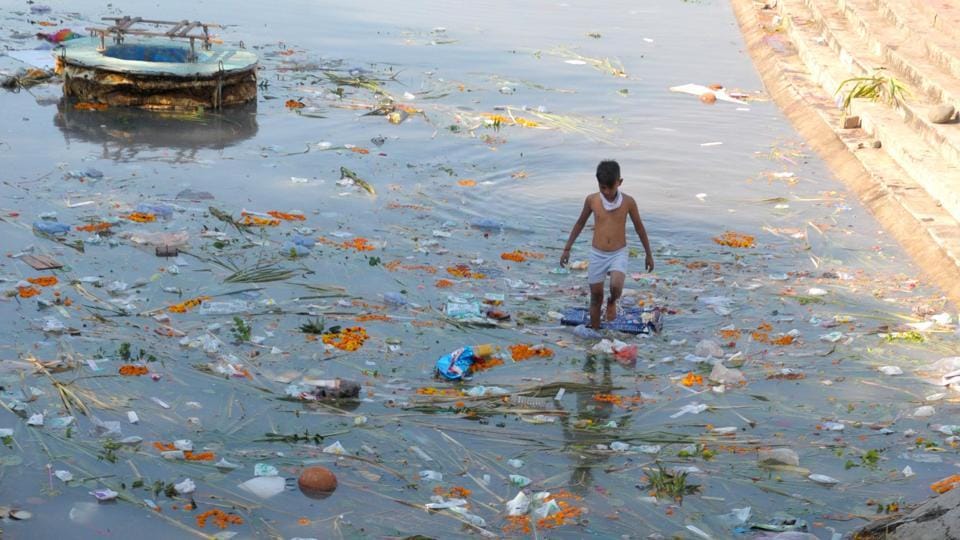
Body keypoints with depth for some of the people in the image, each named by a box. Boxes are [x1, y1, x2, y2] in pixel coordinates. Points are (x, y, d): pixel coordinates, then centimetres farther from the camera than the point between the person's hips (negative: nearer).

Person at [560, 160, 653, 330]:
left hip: (619, 254, -2)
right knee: (596, 297, 7)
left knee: (616, 286, -27)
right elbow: (580, 223, 9)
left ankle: (612, 302, 9)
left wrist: (649, 254, 10)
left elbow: (639, 228, 4)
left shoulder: (628, 201, -9)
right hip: (597, 254, 2)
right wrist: (567, 249, 12)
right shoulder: (592, 200, -6)